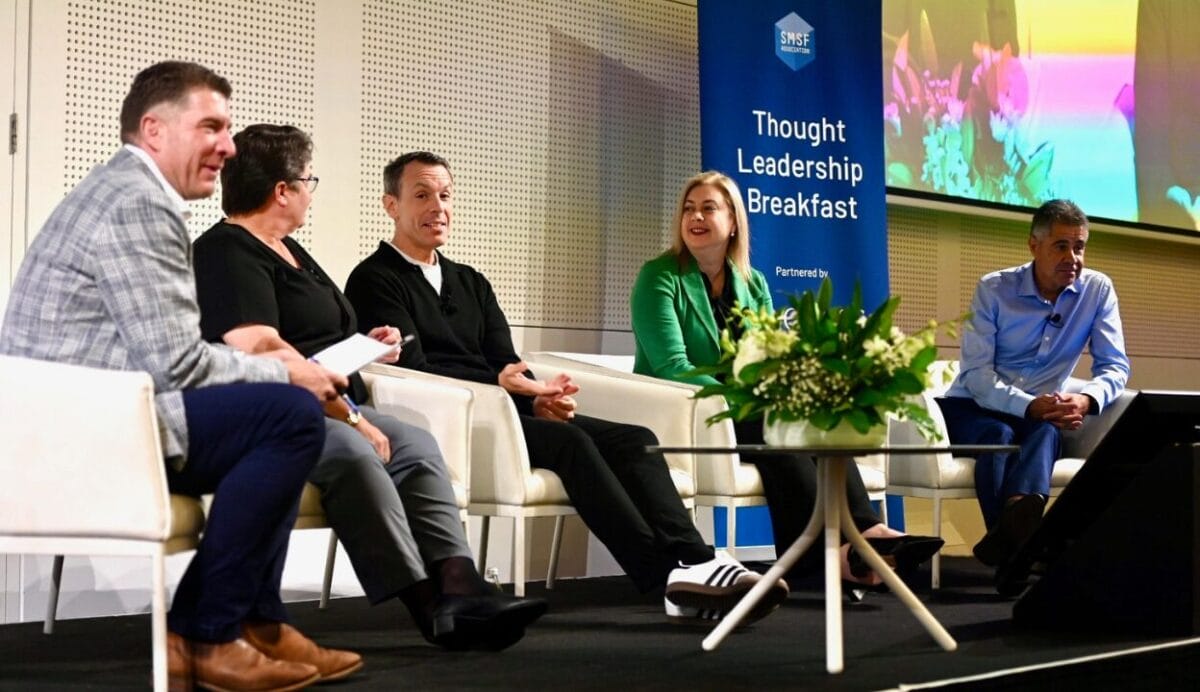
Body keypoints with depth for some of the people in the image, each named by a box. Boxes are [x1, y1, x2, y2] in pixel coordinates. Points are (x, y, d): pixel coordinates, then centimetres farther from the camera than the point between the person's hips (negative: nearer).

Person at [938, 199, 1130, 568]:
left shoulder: (1098, 290, 0)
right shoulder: (994, 288, -7)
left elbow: (1115, 366, -3)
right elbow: (976, 374, -13)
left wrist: (1087, 399, -27)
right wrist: (1030, 406, -31)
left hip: (1040, 413, 1)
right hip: (970, 408, 0)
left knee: (1046, 432, -36)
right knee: (999, 435, -37)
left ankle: (1015, 522, -66)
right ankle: (1015, 536, -55)